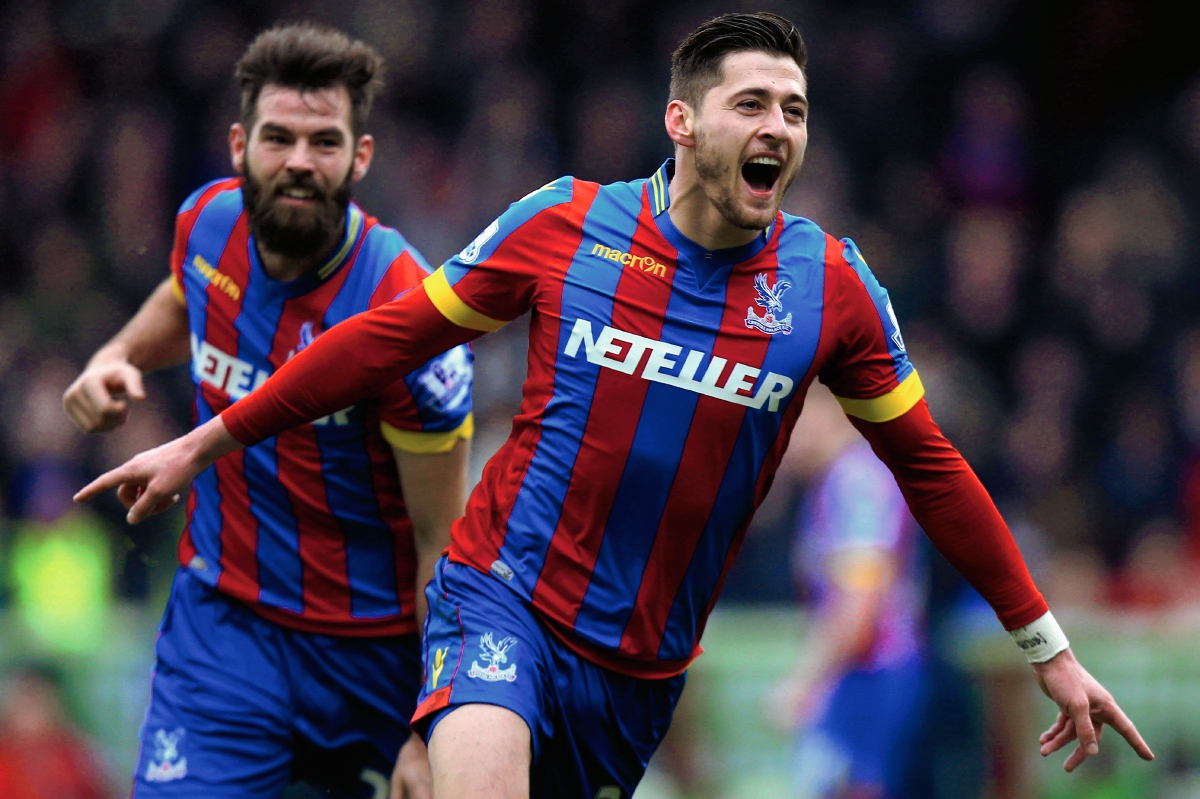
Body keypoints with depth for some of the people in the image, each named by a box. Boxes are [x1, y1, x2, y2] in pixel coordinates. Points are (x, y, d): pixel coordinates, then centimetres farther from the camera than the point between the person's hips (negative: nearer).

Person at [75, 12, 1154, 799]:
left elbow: (928, 464, 7)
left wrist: (1047, 646, 8)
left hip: (643, 670, 3)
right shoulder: (564, 224, -6)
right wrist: (205, 443, 7)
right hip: (505, 598, -3)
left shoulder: (831, 287, -3)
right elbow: (393, 336, 4)